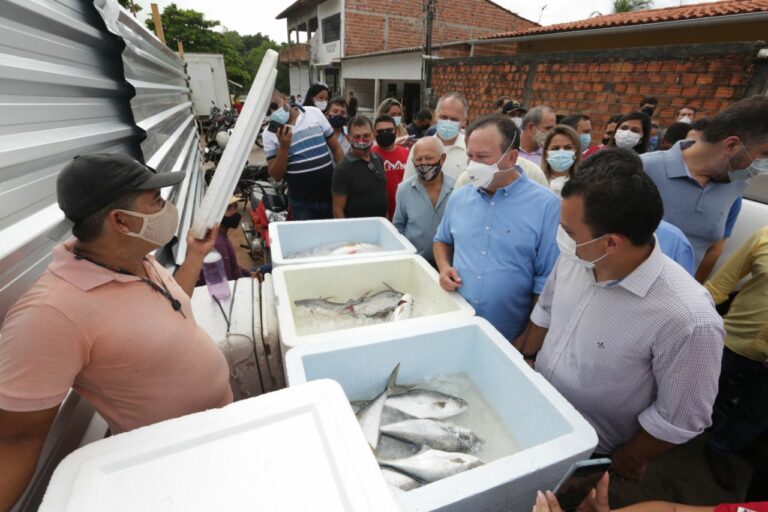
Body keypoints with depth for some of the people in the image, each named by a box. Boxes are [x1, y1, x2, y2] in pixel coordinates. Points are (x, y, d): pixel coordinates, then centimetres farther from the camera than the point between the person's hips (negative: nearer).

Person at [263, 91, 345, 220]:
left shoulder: (314, 113, 1)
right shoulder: (269, 134, 0)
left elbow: (336, 148, 6)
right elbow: (276, 175, -3)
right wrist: (284, 147, -15)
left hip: (331, 194, 1)